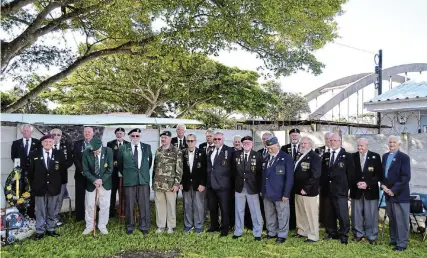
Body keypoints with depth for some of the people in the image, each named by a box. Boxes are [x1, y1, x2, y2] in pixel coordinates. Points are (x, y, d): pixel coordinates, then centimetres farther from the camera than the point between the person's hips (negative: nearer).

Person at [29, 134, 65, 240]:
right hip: (39, 187, -1)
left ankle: (50, 229, 24)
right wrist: (33, 184, 6)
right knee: (40, 210, 6)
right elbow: (30, 171, 5)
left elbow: (63, 167, 8)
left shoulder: (59, 154, -1)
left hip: (54, 187, 1)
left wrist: (56, 180, 6)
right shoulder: (34, 154, -1)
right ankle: (40, 231, 17)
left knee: (51, 210, 12)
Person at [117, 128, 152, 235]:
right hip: (129, 180, -1)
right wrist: (125, 174, 13)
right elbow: (119, 164, 13)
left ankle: (144, 226, 17)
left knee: (144, 204, 4)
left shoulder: (147, 147, 5)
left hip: (144, 179, 1)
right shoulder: (123, 148, 1)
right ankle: (130, 226, 23)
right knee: (129, 204, 7)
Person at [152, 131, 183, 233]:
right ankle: (160, 226, 22)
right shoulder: (158, 151, 11)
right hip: (158, 184, 4)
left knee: (171, 205, 5)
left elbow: (179, 169, -8)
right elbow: (155, 167, 16)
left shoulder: (176, 151, -6)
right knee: (159, 205, 9)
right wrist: (153, 182, 14)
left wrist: (177, 183, -12)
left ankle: (171, 226, 19)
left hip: (170, 183, -4)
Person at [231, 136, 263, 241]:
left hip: (252, 188, -2)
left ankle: (257, 233, 22)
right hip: (239, 187, 2)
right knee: (239, 211, 13)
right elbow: (233, 170, 6)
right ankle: (238, 232, 28)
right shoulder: (236, 154, 3)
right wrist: (234, 184, 1)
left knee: (255, 211, 7)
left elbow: (260, 172, -6)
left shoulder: (258, 155, -4)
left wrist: (259, 187, -10)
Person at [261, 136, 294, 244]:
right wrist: (263, 191, 11)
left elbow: (289, 178, -10)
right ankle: (271, 233, 29)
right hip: (267, 194, 6)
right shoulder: (266, 159, 12)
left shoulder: (286, 158, -7)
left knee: (282, 216, 5)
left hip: (280, 194, -6)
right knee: (269, 215, 15)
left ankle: (282, 235, 20)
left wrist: (286, 194, -14)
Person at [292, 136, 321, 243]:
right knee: (300, 213, 17)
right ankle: (302, 231, 31)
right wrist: (296, 187, 9)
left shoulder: (314, 157, -11)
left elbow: (315, 175, -19)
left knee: (311, 214, 1)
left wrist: (306, 188, -20)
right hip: (298, 190, 8)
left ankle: (313, 236, 12)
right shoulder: (299, 156, 14)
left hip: (308, 191, -8)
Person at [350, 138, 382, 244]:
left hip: (370, 191, -1)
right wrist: (356, 183, -11)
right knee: (356, 214, 8)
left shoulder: (375, 157, 0)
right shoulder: (353, 157, 3)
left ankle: (371, 236, 18)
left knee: (371, 215, 4)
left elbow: (379, 174, -3)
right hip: (356, 190, 2)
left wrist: (367, 183, -13)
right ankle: (358, 234, 22)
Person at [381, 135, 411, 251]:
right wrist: (383, 185, 0)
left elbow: (406, 177, -15)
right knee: (391, 219, 15)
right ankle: (394, 240, 26)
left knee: (401, 220, 0)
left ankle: (402, 243, 10)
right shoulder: (385, 156, 12)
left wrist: (393, 190, -18)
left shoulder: (404, 157, -9)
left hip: (400, 194, -6)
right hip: (388, 193, 6)